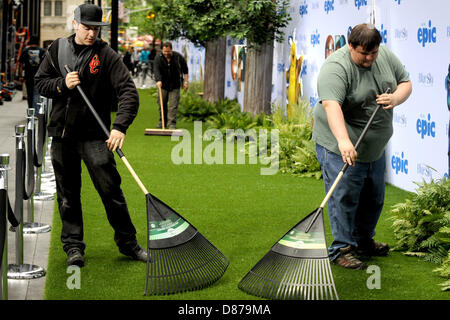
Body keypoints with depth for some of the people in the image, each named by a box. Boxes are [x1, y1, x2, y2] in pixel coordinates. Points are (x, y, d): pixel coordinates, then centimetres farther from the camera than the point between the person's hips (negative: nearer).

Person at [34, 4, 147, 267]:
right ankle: (73, 246, 17)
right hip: (62, 133, 4)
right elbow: (40, 82, 9)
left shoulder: (107, 55, -7)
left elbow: (129, 92, -15)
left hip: (94, 134, -3)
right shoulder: (57, 50, 6)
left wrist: (120, 126, -29)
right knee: (67, 193, 8)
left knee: (110, 189, -5)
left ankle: (128, 243, 8)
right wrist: (62, 84, -13)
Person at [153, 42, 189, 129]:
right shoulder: (158, 57, -11)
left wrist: (186, 81, 0)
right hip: (163, 84, 1)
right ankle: (162, 121, 25)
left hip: (175, 86, -1)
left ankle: (172, 123, -9)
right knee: (162, 103, 8)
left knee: (173, 105, -8)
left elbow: (185, 69, 6)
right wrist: (158, 80, -42)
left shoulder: (178, 57, -6)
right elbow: (156, 69, -26)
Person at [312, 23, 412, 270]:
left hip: (375, 147, 8)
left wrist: (395, 98, -14)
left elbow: (406, 82, 10)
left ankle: (364, 242, 32)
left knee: (374, 198, 16)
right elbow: (331, 105, -35)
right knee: (344, 198, -7)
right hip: (340, 148, -7)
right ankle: (341, 249, 3)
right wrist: (343, 140, -49)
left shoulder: (387, 57, 0)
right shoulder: (336, 68, -23)